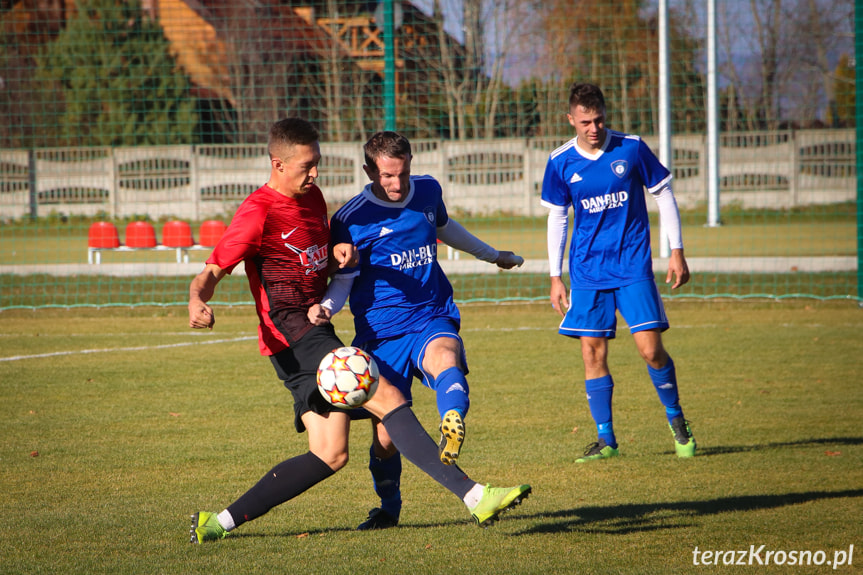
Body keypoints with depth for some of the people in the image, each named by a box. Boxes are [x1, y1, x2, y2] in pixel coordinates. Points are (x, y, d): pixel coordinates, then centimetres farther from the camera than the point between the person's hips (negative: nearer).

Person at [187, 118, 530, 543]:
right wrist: (197, 304, -35)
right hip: (293, 336, -10)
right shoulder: (258, 213, -11)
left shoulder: (312, 197, 15)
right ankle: (474, 496, -30)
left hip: (316, 330, 10)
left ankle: (219, 523, 8)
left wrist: (339, 254, 4)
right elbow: (211, 272, -12)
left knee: (330, 455, 5)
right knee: (387, 398, -21)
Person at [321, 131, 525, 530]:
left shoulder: (428, 190, 7)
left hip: (432, 320, 2)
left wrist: (492, 255, 46)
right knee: (385, 437, -3)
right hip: (382, 334, -2)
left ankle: (453, 430, -64)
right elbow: (343, 281, 0)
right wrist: (324, 307, -24)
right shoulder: (351, 220, -7)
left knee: (445, 359, -36)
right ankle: (388, 509, 25)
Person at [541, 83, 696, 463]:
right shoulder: (561, 162, 0)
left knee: (650, 348, -9)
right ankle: (606, 439, 8)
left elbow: (664, 195, 5)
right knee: (592, 352, -2)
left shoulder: (631, 149, -5)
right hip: (587, 271, 2)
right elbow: (557, 218, 10)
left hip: (633, 265, -2)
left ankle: (676, 419, 15)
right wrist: (555, 277, 8)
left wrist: (677, 252, 2)